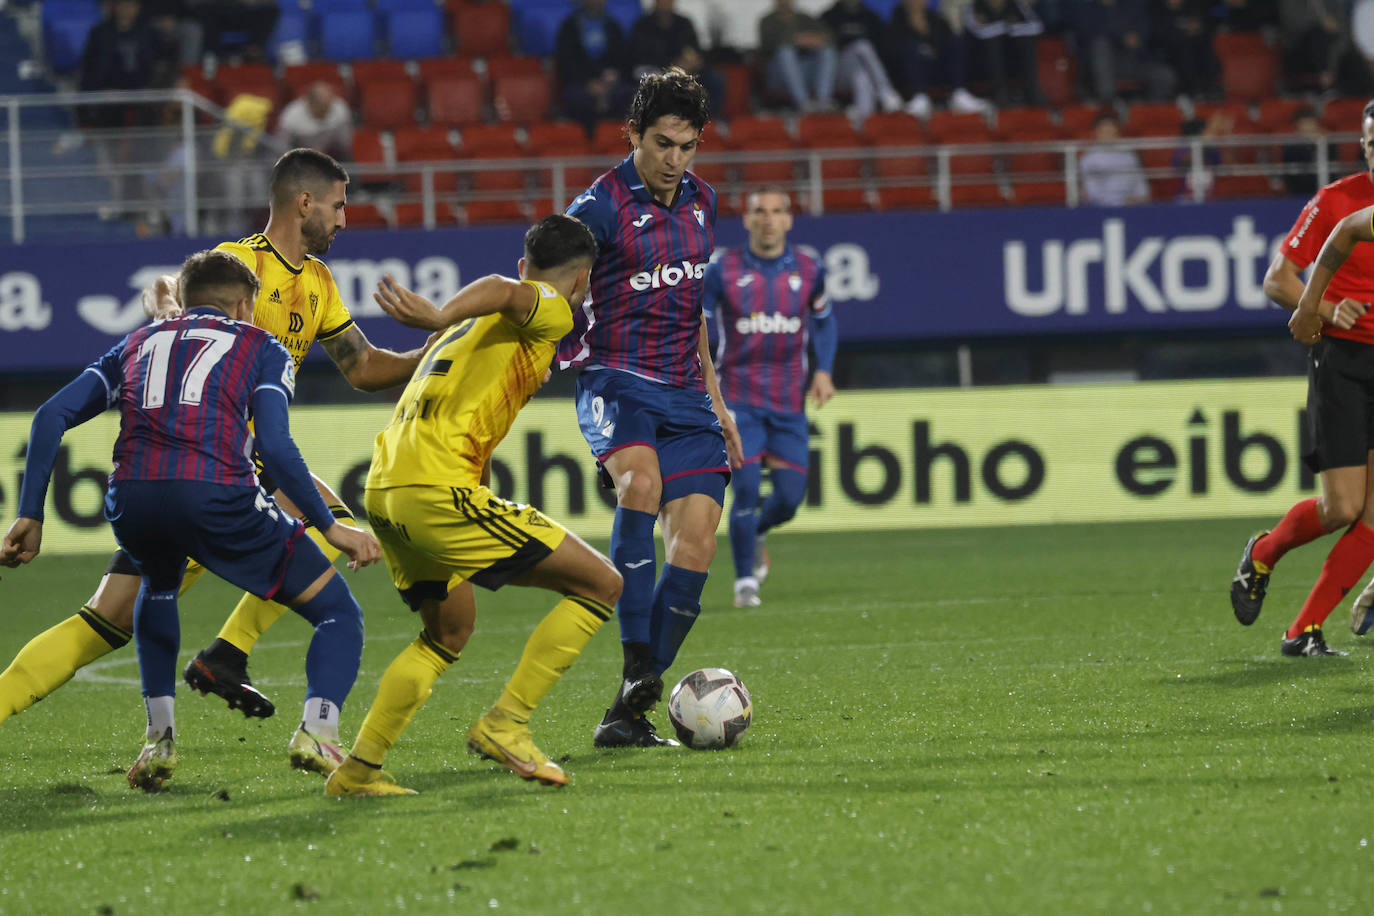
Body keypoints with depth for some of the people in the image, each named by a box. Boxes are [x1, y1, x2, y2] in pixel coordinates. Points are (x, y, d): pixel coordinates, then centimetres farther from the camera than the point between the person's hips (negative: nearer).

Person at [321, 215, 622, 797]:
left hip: (385, 489, 9)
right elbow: (504, 292, -19)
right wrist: (443, 316, -38)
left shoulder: (479, 325, 28)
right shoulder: (550, 310, 2)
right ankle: (505, 723, -7)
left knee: (450, 630, 27)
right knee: (600, 584, -3)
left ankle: (357, 770, 21)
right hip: (439, 488, -9)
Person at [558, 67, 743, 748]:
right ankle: (638, 671, -36)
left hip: (684, 394, 6)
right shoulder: (602, 206, -7)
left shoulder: (700, 202, 13)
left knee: (695, 549, -7)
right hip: (616, 383, -6)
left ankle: (627, 716, 0)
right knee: (641, 484, -35)